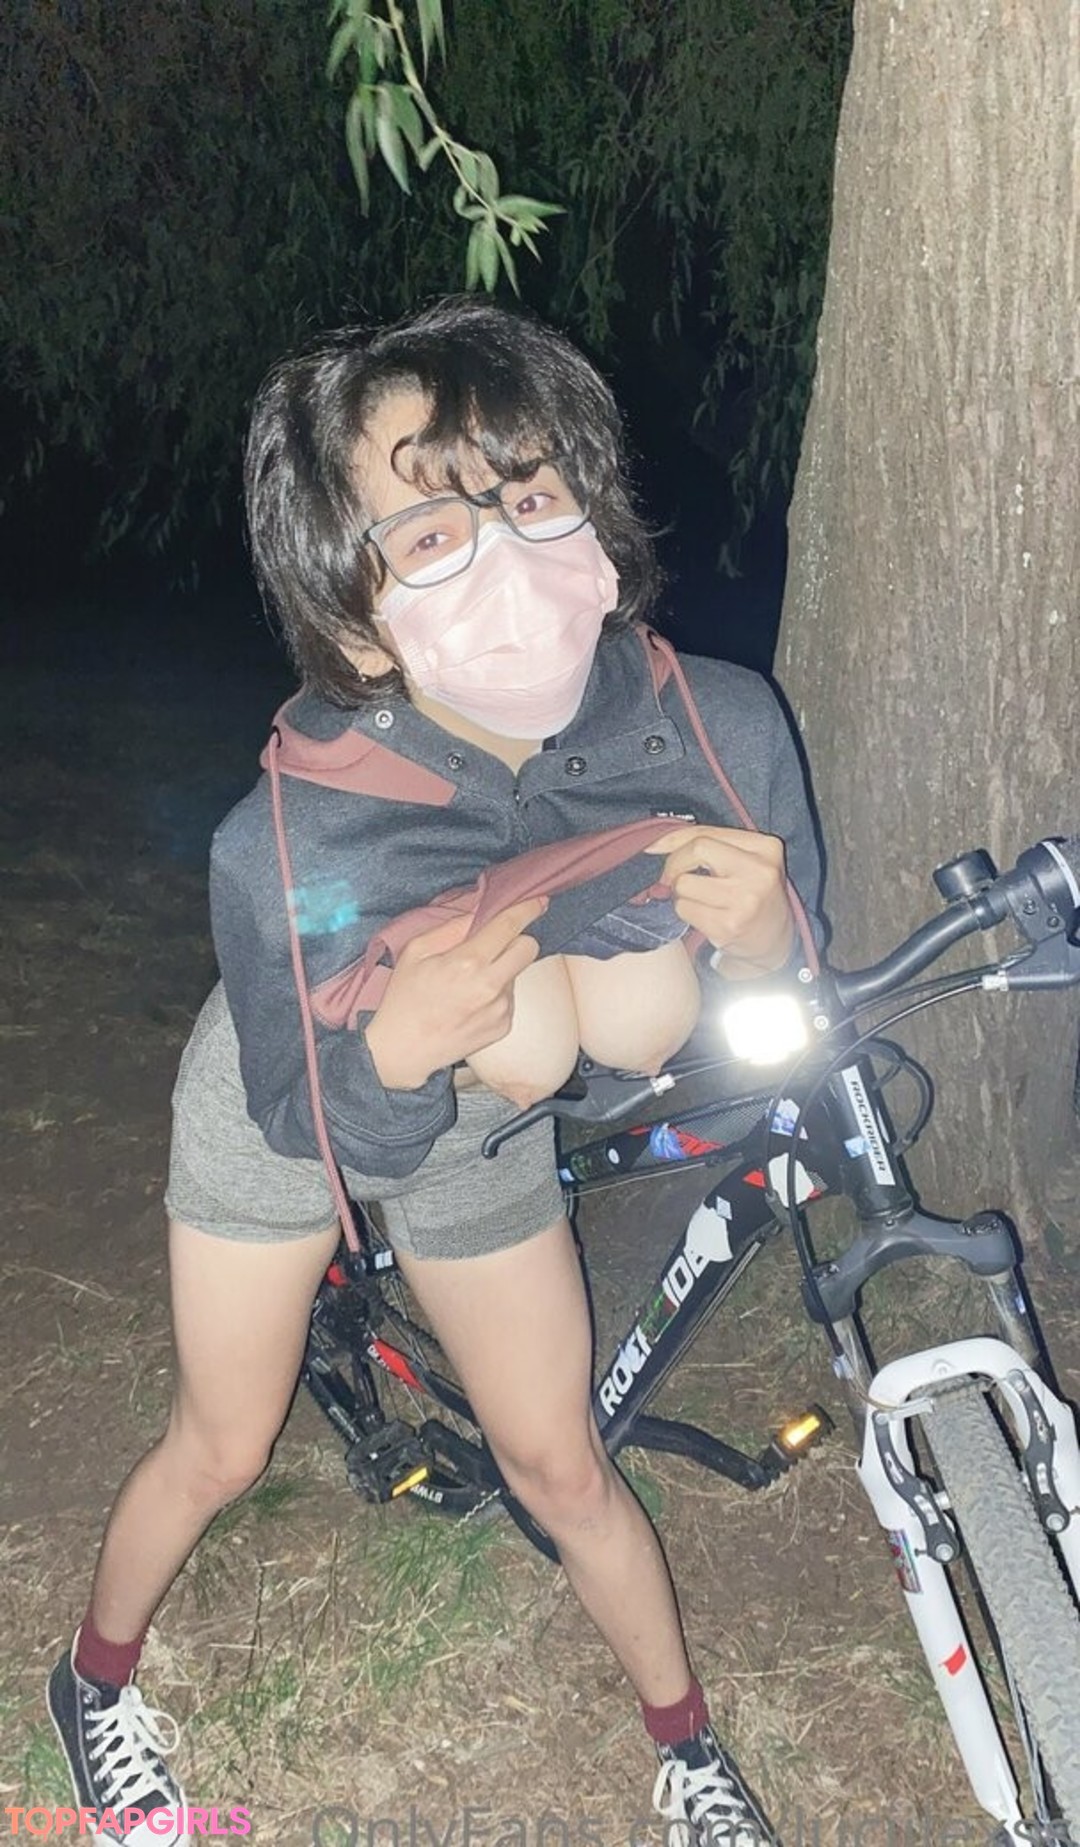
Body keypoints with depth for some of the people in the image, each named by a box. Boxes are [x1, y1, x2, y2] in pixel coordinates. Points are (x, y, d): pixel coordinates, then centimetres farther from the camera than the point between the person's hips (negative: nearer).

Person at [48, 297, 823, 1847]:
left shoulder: (721, 726, -32)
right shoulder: (286, 850, -40)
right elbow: (323, 1130, -22)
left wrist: (757, 929, -37)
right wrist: (396, 1046, -44)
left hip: (483, 1137, 2)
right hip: (293, 1110, -2)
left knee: (559, 1463, 16)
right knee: (222, 1452, 18)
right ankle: (98, 1676, 52)